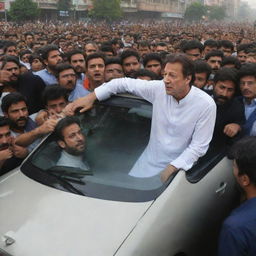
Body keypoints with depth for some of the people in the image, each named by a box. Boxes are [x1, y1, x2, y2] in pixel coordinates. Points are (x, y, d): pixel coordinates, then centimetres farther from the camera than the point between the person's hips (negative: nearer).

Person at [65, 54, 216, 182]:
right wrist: (90, 98, -6)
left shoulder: (206, 105, -17)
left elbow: (199, 146, -14)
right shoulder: (159, 89, -11)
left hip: (180, 166, -3)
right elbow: (124, 83, -2)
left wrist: (171, 168, -21)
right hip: (150, 160, 3)